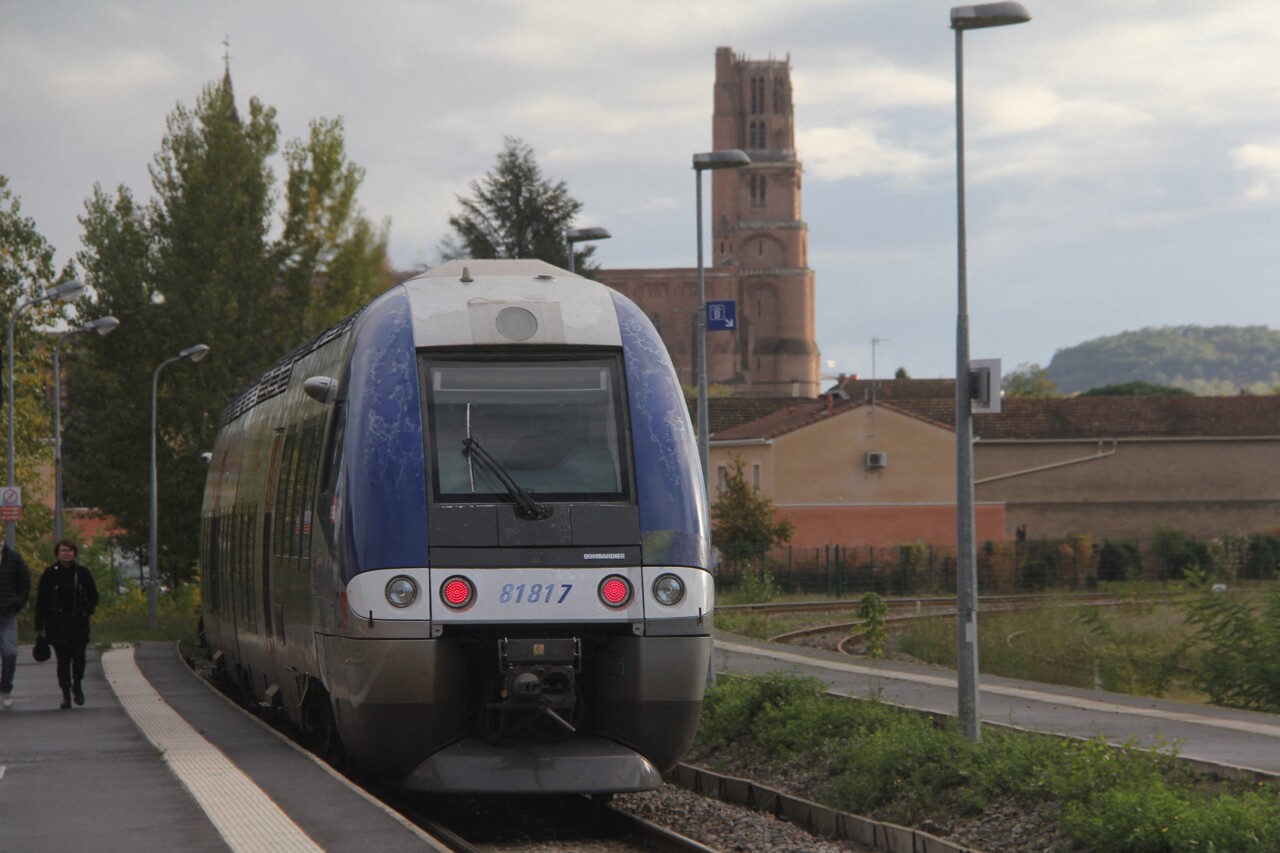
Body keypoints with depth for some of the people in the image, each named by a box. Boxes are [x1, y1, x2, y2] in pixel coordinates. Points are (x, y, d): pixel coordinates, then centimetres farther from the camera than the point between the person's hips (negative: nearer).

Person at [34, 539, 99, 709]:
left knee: (79, 656, -8)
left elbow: (93, 596, 13)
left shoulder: (83, 573, 5)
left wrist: (86, 611, -6)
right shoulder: (50, 574, 0)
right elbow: (41, 600, 2)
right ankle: (66, 693, 8)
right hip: (57, 623, -1)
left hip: (79, 623, 1)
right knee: (63, 658, -1)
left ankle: (77, 685, 17)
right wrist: (39, 625, -2)